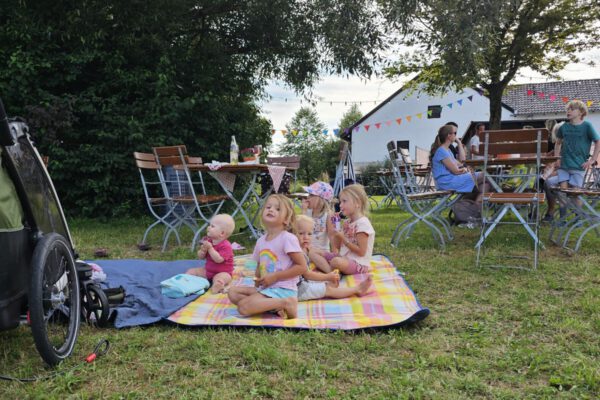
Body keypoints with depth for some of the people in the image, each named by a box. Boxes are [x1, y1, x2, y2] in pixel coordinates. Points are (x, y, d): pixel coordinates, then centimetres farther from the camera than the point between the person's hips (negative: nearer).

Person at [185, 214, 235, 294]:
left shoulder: (225, 246, -19)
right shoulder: (208, 241, 4)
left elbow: (218, 260, -31)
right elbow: (201, 257, 7)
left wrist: (210, 248, -31)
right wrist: (203, 250, -16)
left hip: (223, 272, -8)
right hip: (207, 270, 8)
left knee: (219, 278, -38)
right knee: (191, 271, 2)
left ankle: (216, 287, -63)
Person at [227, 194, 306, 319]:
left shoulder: (288, 238, -13)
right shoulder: (261, 240, 10)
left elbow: (302, 266, -15)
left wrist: (275, 276, -15)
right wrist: (258, 280, 3)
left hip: (283, 290, -9)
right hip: (265, 288, 9)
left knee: (243, 307, -21)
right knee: (233, 292, 3)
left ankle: (285, 303, -15)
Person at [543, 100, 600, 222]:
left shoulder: (587, 126, -4)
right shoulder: (564, 127, 7)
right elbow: (558, 143, 21)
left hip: (579, 166, -3)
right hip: (564, 165, 3)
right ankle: (562, 218, 7)